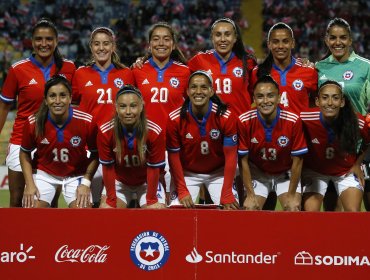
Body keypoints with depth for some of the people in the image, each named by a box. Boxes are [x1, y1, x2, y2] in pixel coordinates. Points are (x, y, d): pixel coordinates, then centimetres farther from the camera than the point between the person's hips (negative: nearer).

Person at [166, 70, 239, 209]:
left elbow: (230, 156, -15)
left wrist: (227, 195, -17)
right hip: (187, 173, 0)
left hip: (218, 172, 0)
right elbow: (174, 156, -10)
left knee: (232, 209, -15)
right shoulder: (175, 119, -19)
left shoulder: (226, 117, -20)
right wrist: (182, 191, -12)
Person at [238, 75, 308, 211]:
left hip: (285, 174, 0)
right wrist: (250, 195, -13)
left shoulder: (293, 121, -24)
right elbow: (244, 160, -13)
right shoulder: (244, 121, -22)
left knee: (293, 209, -16)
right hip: (257, 173, 0)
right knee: (250, 209, -15)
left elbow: (297, 160, -14)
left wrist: (291, 195, -11)